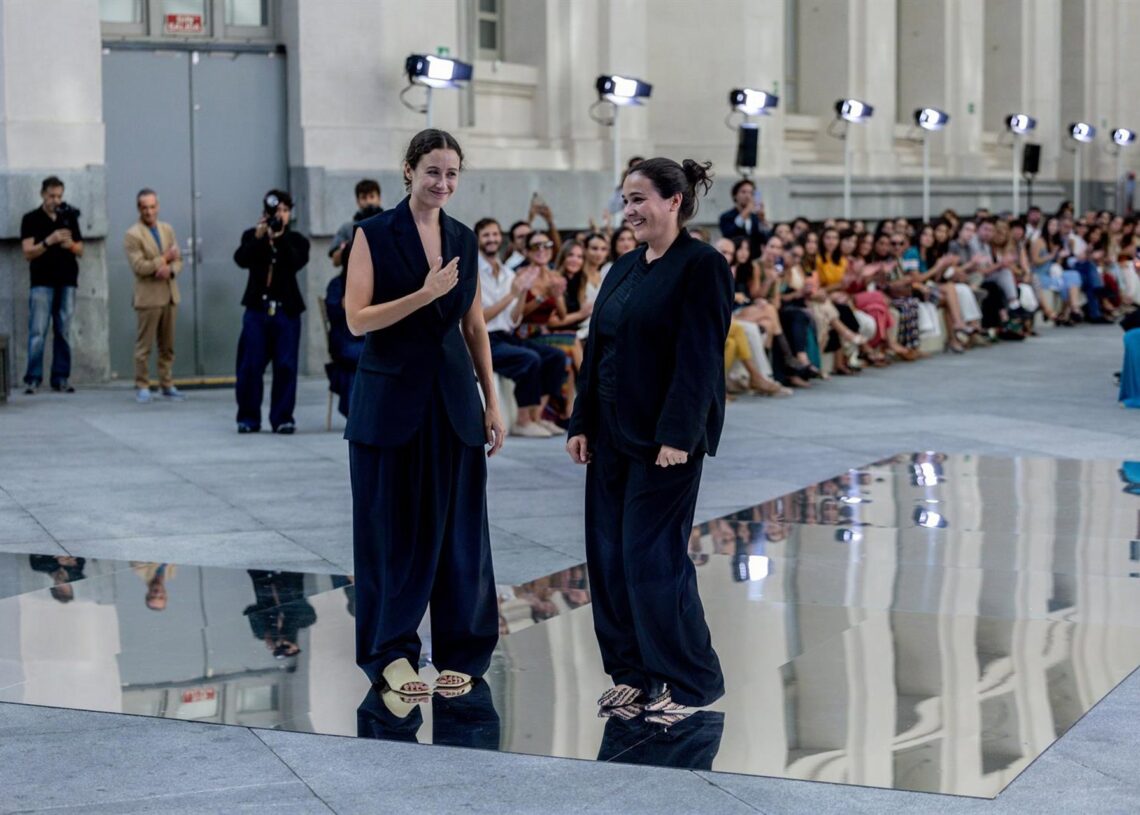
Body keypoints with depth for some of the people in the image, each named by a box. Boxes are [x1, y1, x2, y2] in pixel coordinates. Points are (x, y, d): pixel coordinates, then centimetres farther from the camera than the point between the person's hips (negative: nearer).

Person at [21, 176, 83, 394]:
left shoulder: (69, 218, 12)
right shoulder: (31, 219, 2)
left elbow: (80, 250, 14)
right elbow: (28, 253, -5)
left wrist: (70, 245, -9)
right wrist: (49, 241, -20)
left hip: (67, 282, 3)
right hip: (42, 283, -3)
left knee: (64, 332, 3)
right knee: (37, 332, -7)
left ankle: (61, 378, 6)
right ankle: (33, 378, -6)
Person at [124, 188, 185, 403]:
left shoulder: (167, 229, 12)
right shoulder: (133, 235, -7)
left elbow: (178, 260, 11)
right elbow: (139, 266, -16)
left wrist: (171, 269, -11)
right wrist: (164, 259, -12)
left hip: (170, 295, 5)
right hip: (148, 297, -5)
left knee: (168, 345, 9)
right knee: (144, 345, -1)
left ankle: (167, 385, 15)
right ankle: (142, 387, 5)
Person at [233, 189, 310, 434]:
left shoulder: (297, 241, 5)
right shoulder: (252, 236, 7)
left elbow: (296, 263, -15)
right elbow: (241, 259, -11)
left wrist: (280, 238, -23)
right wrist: (258, 237, -24)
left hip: (286, 311, 0)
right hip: (257, 309, 1)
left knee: (285, 367, -2)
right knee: (250, 366, 0)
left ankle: (282, 418, 6)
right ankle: (248, 418, 9)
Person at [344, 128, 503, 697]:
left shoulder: (464, 240, 9)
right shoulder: (374, 234, -5)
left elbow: (475, 326, 13)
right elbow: (357, 319, -12)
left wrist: (492, 401, 8)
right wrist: (425, 293, -21)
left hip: (453, 400, 4)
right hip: (391, 399, -4)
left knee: (457, 526, 6)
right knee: (394, 527, 3)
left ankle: (459, 651, 17)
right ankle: (391, 651, 13)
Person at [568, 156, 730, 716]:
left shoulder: (702, 266, -11)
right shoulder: (624, 269, 13)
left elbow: (699, 358, -17)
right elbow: (597, 351, 15)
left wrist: (677, 436, -21)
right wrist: (582, 423, 10)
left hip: (666, 438, -8)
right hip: (613, 434, 8)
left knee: (653, 555, -5)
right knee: (609, 553, 9)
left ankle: (688, 681, 8)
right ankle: (634, 672, 20)